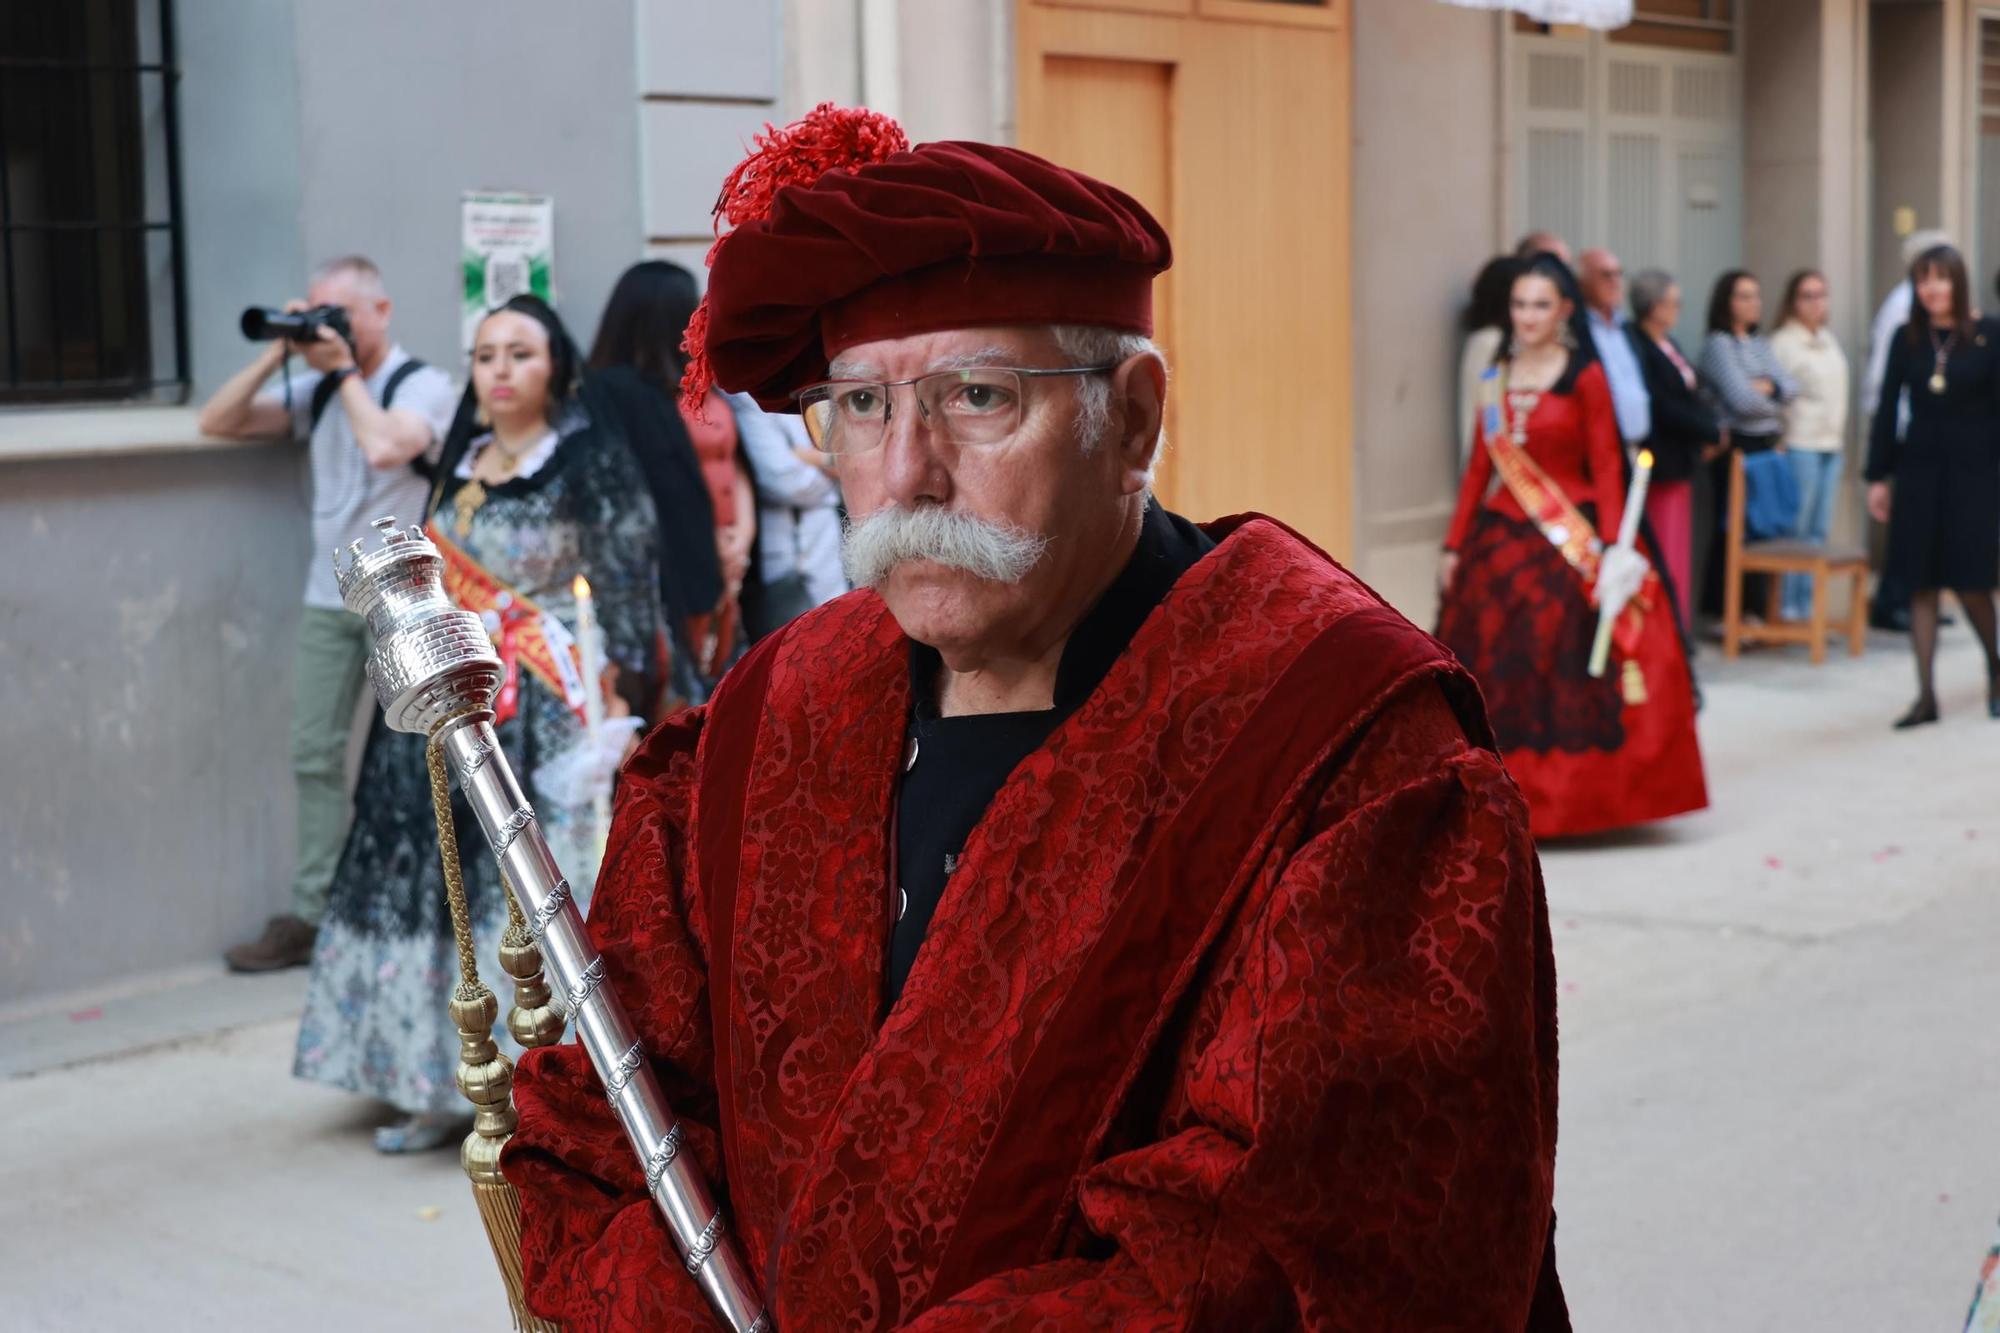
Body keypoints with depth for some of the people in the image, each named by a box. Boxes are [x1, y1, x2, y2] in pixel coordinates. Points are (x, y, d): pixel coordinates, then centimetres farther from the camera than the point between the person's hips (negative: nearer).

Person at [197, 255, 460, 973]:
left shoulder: (424, 383, -6)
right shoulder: (316, 390, 12)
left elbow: (385, 446, -26)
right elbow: (217, 422, 9)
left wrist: (345, 370, -14)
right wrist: (276, 354, -1)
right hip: (328, 597, 6)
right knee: (315, 753, 4)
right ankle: (311, 915, 9)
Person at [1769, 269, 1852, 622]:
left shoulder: (1829, 339, 17)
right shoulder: (1783, 342, -7)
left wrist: (1839, 430, 16)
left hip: (1832, 443, 7)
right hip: (1800, 444, -7)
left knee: (1820, 528, 8)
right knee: (1798, 529, -7)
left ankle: (1806, 602, 14)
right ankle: (1788, 606, -2)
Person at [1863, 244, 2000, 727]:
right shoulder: (1907, 339, 5)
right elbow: (1886, 408, 7)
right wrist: (1878, 476, 5)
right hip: (1919, 471, 3)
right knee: (1921, 585, 2)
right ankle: (1926, 695, 7)